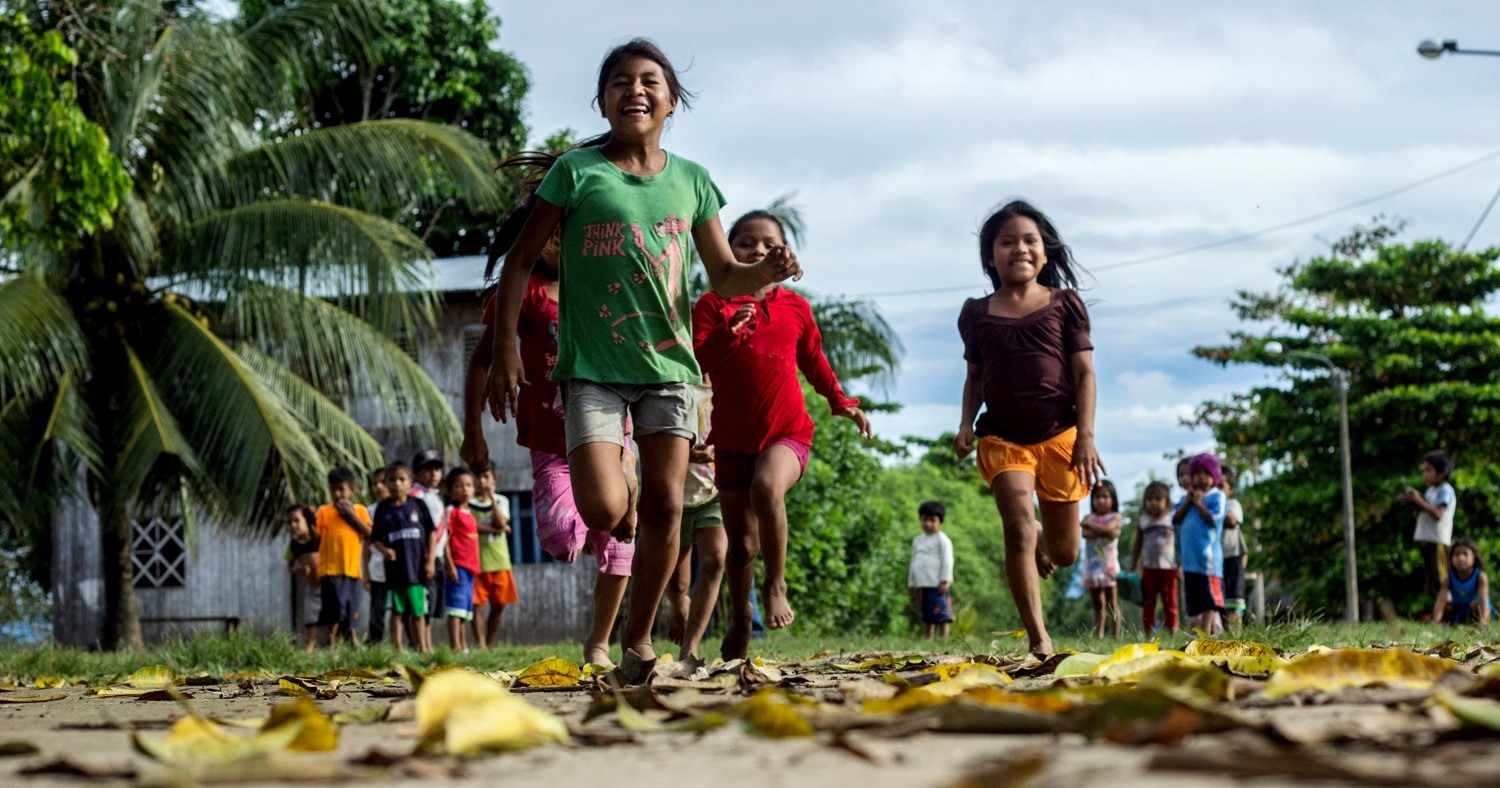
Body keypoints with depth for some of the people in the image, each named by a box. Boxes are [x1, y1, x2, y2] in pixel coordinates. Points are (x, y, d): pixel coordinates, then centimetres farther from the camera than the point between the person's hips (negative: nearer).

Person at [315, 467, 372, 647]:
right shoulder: (324, 511, 5)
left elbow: (369, 533, -2)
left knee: (352, 608, 11)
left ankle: (353, 639, 21)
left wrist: (352, 515, -9)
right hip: (330, 568, -2)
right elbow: (316, 537, 3)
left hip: (352, 568, 3)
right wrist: (311, 523, -14)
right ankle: (332, 641, -6)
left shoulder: (359, 510, 10)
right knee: (336, 605, -12)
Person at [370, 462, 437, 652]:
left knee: (418, 611, 6)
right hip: (395, 567, 0)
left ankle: (423, 647, 15)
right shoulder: (383, 510, 4)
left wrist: (430, 560, 0)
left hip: (417, 566, 0)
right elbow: (375, 538, 5)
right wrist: (383, 550, -16)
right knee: (397, 610, 2)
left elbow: (431, 532, 6)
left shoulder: (418, 505, 4)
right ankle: (397, 647, 5)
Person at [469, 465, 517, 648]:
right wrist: (495, 529, -11)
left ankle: (491, 644, 14)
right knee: (477, 604, -6)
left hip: (499, 559, 3)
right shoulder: (467, 502, 2)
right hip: (476, 560, -3)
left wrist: (491, 497, -7)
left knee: (499, 605, 5)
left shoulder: (501, 500, 11)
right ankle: (480, 644, -4)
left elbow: (501, 523, -6)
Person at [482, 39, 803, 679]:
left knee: (665, 507, -3)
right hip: (592, 367, -3)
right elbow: (519, 262, 1)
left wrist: (768, 271, -10)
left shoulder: (690, 182, 8)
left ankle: (639, 639, 12)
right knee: (602, 511, -16)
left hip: (667, 363, 3)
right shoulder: (577, 171, -3)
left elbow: (725, 278, 13)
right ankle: (618, 493, 22)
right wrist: (505, 354, -6)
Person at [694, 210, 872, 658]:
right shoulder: (713, 305, 2)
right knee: (741, 541, 5)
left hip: (787, 431, -1)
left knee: (766, 487, -34)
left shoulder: (794, 307, 9)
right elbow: (696, 361, -10)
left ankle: (776, 586, -16)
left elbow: (814, 361, 22)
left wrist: (841, 401, 14)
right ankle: (740, 616, 29)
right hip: (732, 437, 1)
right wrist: (729, 331, -23)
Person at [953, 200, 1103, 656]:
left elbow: (1084, 373, 1)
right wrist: (966, 423, 0)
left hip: (1059, 434, 0)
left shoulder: (1063, 303, 4)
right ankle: (1038, 637, -17)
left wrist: (1086, 436, -9)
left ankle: (1044, 544, 46)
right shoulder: (977, 314, 8)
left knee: (1064, 553, 7)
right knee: (1018, 528, -19)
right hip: (1002, 437, 0)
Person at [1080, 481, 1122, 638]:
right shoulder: (1089, 517, 11)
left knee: (1111, 603, -2)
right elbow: (1085, 533, -8)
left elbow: (1107, 528, -17)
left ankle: (1115, 635, -2)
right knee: (1098, 604, 8)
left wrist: (1089, 524, -5)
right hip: (1091, 565, 4)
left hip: (1108, 564, -4)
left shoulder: (1114, 517, 3)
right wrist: (1104, 531, -14)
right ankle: (1098, 635, 9)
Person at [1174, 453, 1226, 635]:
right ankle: (1196, 628, 15)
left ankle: (1206, 631, -9)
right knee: (1193, 597, 10)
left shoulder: (1217, 496, 0)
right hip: (1189, 557, 6)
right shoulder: (1186, 498, 16)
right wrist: (1187, 502, -3)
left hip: (1208, 555, -6)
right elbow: (1176, 520, 7)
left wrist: (1199, 503, -8)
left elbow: (1214, 519, -13)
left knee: (1209, 597, -8)